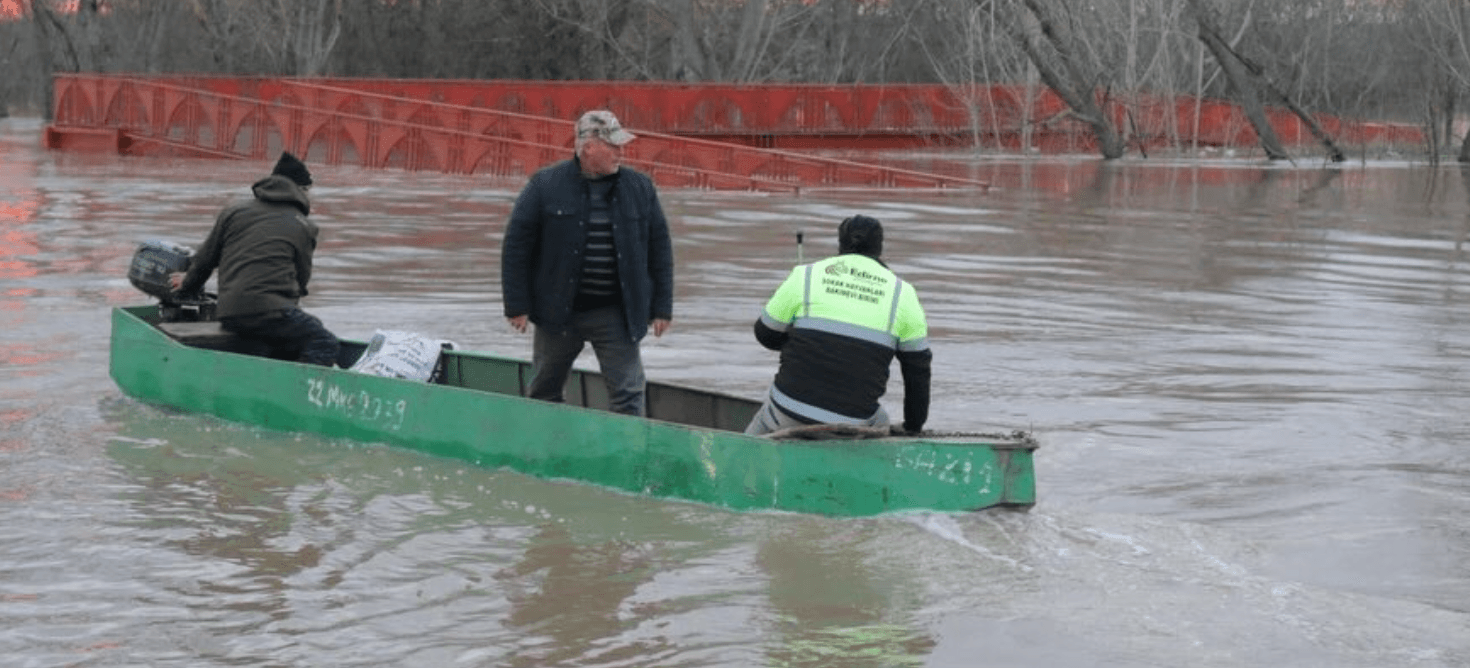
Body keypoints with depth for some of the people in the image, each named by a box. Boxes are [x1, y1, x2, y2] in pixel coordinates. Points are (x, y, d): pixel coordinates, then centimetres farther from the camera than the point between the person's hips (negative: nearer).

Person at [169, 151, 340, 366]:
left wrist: (188, 285, 46)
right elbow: (302, 276, 18)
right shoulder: (304, 227, 11)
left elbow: (206, 258, 25)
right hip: (268, 311, -6)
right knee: (326, 345, -5)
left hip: (228, 314, 6)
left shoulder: (233, 212, 20)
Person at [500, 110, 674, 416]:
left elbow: (660, 249, 9)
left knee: (627, 394, -4)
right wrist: (517, 305, -6)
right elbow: (516, 247, -3)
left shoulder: (640, 188, 3)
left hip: (617, 314, 1)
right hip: (558, 311, -1)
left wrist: (661, 308, 6)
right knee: (543, 392, 12)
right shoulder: (545, 185, -5)